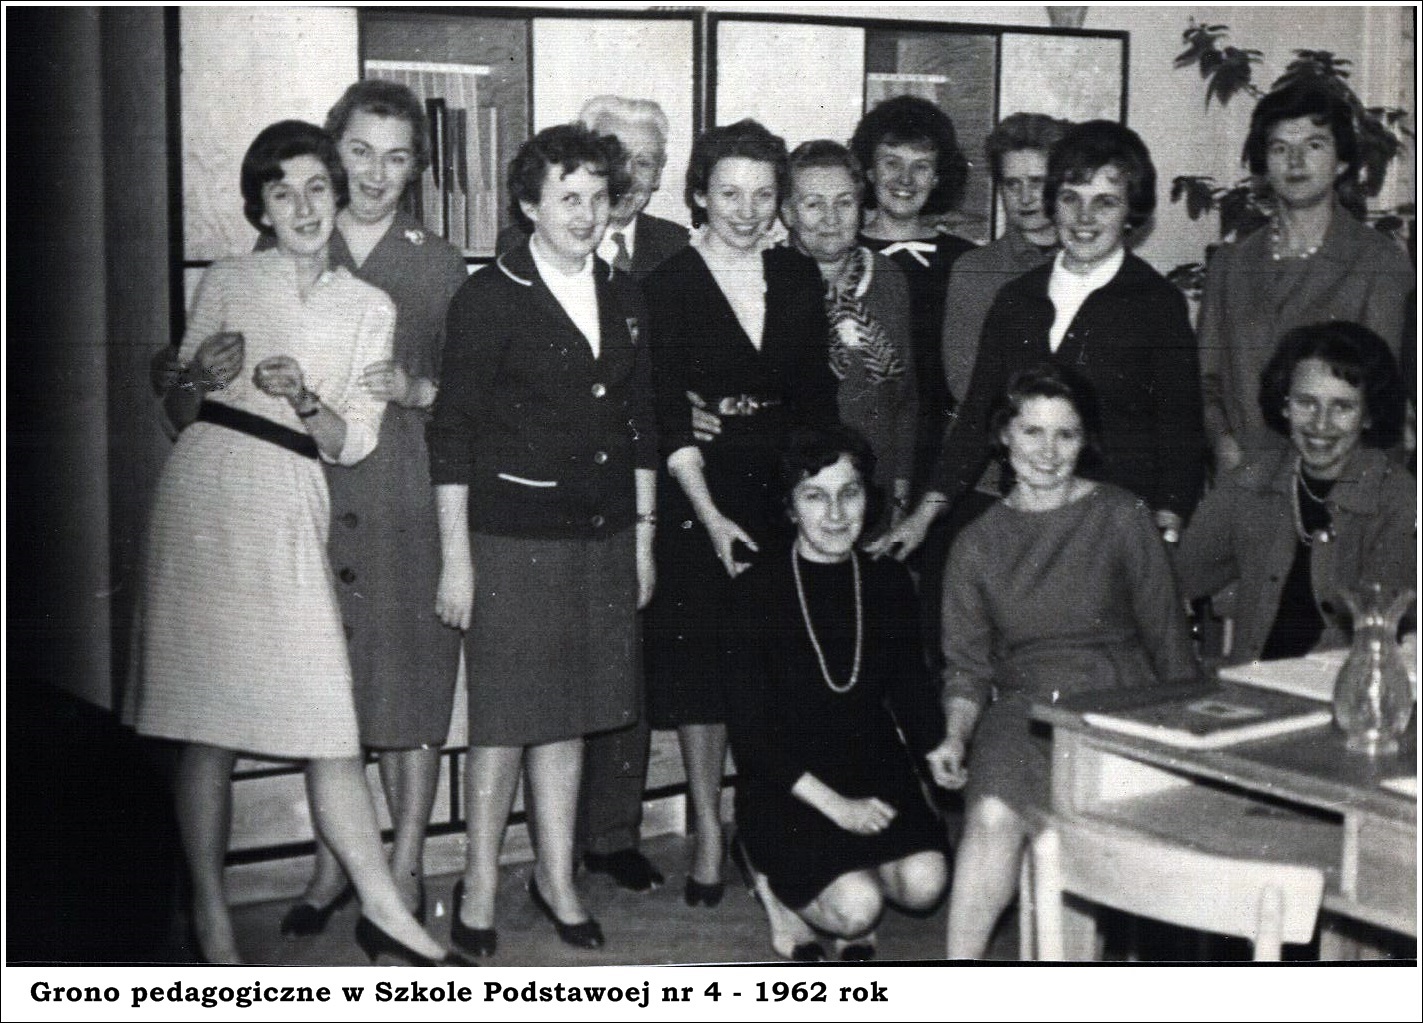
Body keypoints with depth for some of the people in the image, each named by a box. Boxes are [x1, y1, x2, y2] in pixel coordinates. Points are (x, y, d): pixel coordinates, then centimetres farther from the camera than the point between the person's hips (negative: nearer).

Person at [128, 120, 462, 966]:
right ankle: (210, 913, 7)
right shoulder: (227, 283, 8)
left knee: (331, 721, -5)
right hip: (207, 491, -1)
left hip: (293, 511, 1)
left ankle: (382, 907, 0)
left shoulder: (370, 308, 12)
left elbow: (354, 443, 8)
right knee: (207, 719, -1)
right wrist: (200, 375, -7)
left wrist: (305, 399, -11)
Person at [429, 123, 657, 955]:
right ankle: (481, 886, 14)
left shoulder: (625, 299, 11)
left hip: (602, 535, 5)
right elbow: (453, 434, -7)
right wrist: (456, 557, -9)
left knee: (571, 713, 12)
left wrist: (644, 535, 13)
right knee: (505, 717, 0)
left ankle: (558, 876, 24)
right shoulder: (490, 299, -5)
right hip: (512, 535, -5)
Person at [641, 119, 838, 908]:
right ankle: (708, 835, 11)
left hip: (785, 488, 3)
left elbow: (818, 397, 8)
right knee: (700, 660, 0)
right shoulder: (669, 285, -4)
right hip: (699, 496, -3)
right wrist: (710, 514, -16)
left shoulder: (800, 278, 7)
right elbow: (668, 416, -9)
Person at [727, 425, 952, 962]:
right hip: (786, 787, -4)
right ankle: (773, 884, 9)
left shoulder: (889, 583, 5)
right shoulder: (758, 590, -8)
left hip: (875, 771, 4)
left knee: (924, 881, -21)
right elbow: (750, 733, -10)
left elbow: (913, 695, 12)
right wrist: (833, 804, -17)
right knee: (857, 906, -24)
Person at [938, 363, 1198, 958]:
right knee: (992, 815, -30)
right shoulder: (977, 544, 12)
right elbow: (967, 667, 12)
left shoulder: (1121, 517, 7)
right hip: (1023, 705, 2)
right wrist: (956, 734, -6)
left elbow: (1168, 640, 8)